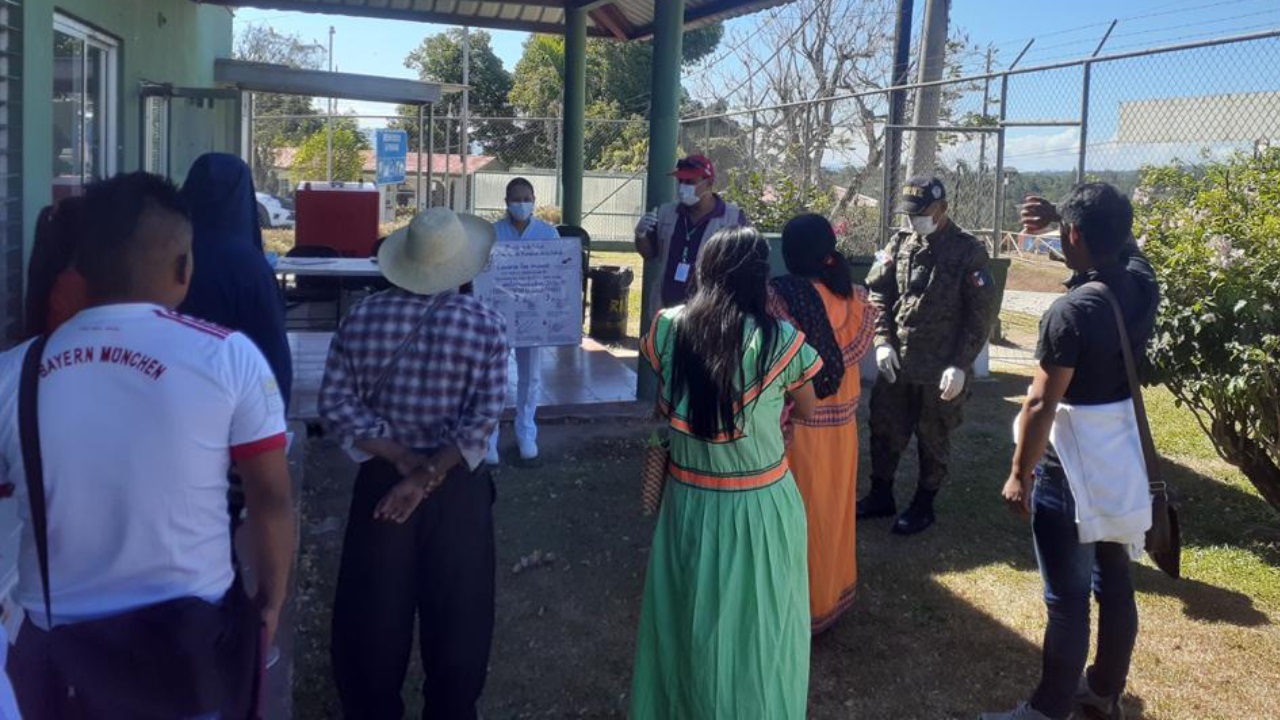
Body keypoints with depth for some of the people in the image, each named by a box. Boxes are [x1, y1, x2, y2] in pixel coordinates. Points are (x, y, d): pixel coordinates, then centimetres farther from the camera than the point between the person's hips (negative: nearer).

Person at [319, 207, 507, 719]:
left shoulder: (362, 317, -2)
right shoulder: (486, 326, -8)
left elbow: (335, 401, -6)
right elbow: (483, 420, -16)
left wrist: (400, 459, -9)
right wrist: (429, 475, -13)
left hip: (380, 480, 2)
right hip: (457, 486, -1)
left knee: (373, 611, 15)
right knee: (456, 616, 13)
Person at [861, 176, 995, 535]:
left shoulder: (968, 250, -9)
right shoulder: (900, 243, 3)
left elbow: (979, 315, -9)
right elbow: (878, 291, 7)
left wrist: (960, 365, -15)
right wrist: (882, 340, -6)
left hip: (941, 367, -4)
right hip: (897, 361, 4)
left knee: (933, 439, 9)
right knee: (884, 429, 13)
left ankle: (923, 505, 25)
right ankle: (881, 496, 31)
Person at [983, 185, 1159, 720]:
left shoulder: (1072, 311, -23)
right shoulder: (1144, 285, -2)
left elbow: (1041, 404, -20)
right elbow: (1120, 242, 22)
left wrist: (1020, 475, -10)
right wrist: (1061, 213, 18)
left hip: (1073, 466, -8)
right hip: (1124, 456, 8)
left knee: (1068, 597, 1)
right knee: (1115, 581, 18)